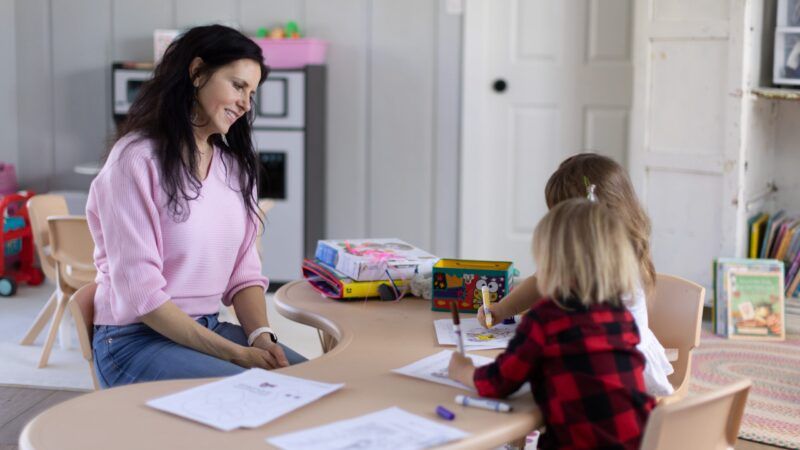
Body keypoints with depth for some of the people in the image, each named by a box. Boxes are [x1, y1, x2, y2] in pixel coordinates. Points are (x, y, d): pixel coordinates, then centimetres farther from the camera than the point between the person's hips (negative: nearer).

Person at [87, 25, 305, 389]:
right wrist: (233, 353, -20)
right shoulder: (136, 160, -13)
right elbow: (139, 292, -18)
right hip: (136, 339, -7)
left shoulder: (234, 164, 11)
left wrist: (260, 337, -11)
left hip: (210, 329, 7)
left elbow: (244, 271, 9)